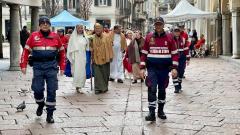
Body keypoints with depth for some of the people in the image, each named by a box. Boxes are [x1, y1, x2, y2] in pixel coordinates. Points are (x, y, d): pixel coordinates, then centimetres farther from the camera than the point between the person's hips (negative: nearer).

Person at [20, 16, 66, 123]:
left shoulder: (55, 37, 7)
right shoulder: (34, 36, 5)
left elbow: (61, 52, 14)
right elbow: (26, 51, 6)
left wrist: (62, 67, 11)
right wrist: (23, 65, -1)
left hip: (51, 66, 0)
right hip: (38, 66, 0)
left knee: (51, 90, -2)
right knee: (37, 89, 0)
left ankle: (50, 114, 7)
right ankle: (40, 104, 32)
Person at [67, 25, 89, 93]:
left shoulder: (85, 37, 9)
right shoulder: (73, 37, 0)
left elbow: (87, 47, 14)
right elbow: (71, 48, -1)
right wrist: (72, 58, -6)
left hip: (83, 57, 3)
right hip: (76, 57, -3)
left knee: (82, 72, 2)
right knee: (77, 71, -8)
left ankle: (79, 86, 9)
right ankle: (77, 87, -4)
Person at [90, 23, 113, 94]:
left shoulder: (106, 37, 0)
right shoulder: (92, 38, 3)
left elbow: (109, 47, 1)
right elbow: (91, 48, 5)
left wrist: (110, 56, -1)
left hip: (105, 59, 0)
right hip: (96, 59, 0)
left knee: (105, 74, 8)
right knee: (97, 75, -3)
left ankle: (105, 87, 23)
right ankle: (98, 88, 0)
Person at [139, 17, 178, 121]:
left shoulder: (169, 38, 1)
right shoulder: (149, 37, 1)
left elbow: (174, 54, 3)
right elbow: (144, 53, 5)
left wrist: (174, 68, -5)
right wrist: (142, 68, -1)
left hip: (164, 69, 1)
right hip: (152, 68, -1)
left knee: (162, 90, 12)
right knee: (152, 89, -10)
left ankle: (160, 111, 26)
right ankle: (152, 113, -8)